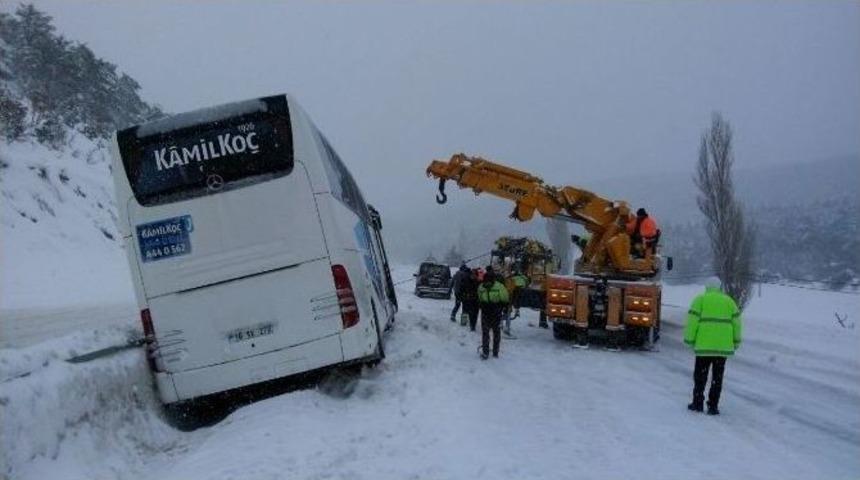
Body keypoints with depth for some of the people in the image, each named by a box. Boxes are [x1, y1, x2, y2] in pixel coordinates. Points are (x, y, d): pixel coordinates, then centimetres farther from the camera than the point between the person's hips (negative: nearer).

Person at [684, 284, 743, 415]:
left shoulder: (700, 300, 2)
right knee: (717, 377, 7)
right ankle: (713, 406, 6)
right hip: (723, 346, 2)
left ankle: (698, 403, 13)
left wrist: (689, 339, 1)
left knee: (700, 375, 10)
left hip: (704, 345, -2)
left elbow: (692, 320, -5)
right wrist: (736, 341, 17)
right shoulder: (728, 301, 11)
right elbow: (736, 322, 10)